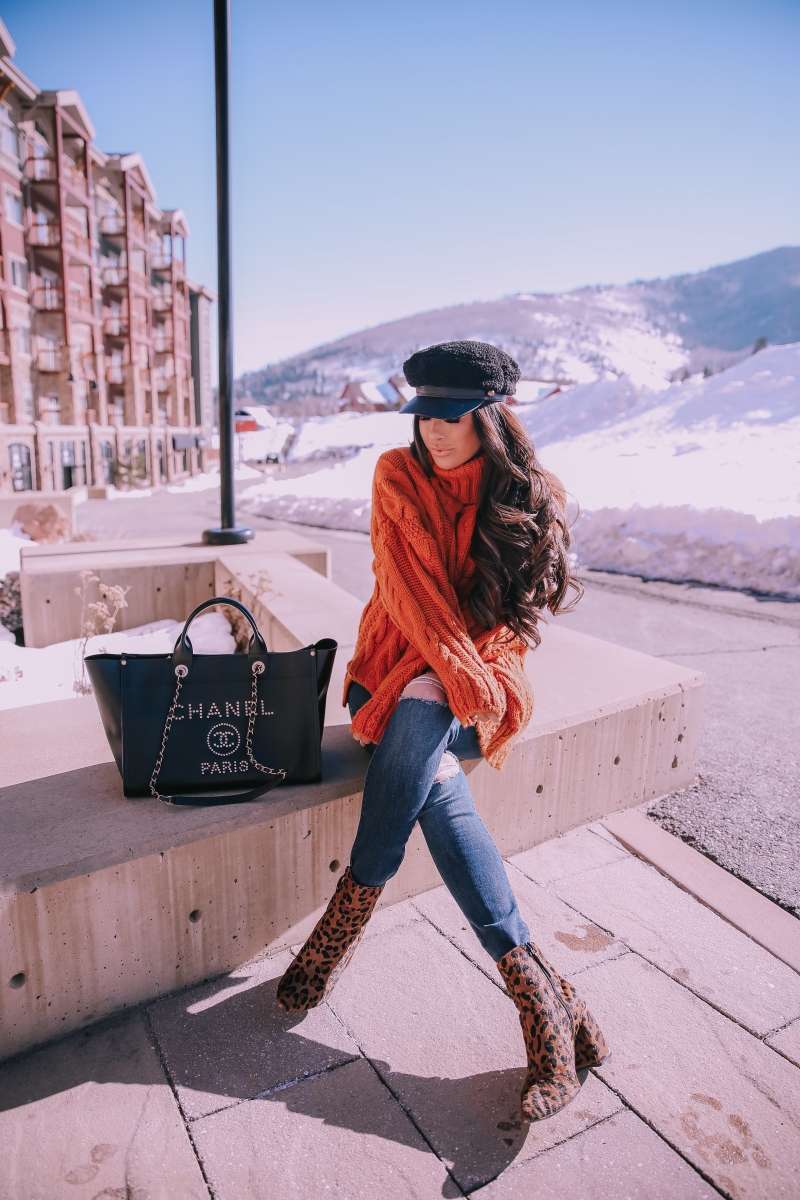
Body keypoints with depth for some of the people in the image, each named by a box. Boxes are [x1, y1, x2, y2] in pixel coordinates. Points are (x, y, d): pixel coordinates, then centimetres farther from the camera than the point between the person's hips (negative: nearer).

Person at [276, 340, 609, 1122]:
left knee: (419, 714, -35)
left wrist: (478, 679, -15)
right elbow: (408, 588, -9)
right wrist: (463, 672, -21)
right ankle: (536, 989, -25)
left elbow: (524, 613, 1)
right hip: (396, 671, 1)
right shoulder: (398, 478, 0)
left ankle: (348, 917, -21)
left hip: (480, 688, -1)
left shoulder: (534, 499, 0)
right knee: (436, 780, -30)